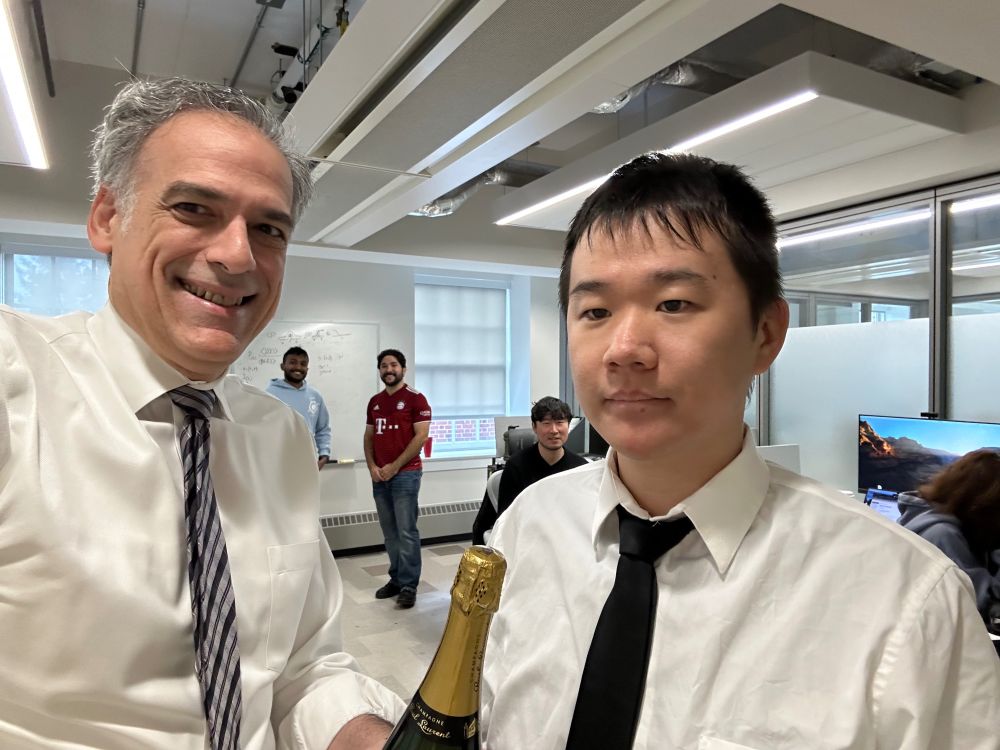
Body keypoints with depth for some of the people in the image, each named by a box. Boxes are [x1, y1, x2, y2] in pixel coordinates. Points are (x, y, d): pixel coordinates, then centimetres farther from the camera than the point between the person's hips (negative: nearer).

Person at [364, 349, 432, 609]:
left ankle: (409, 585, 4)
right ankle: (396, 579, 20)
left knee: (406, 531, -4)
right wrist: (372, 466, 0)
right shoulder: (375, 402, 14)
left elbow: (421, 436, -11)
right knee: (389, 532, 10)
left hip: (406, 474, -6)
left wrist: (394, 466, -13)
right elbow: (369, 436, 16)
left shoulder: (415, 399, -5)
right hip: (379, 476, 6)